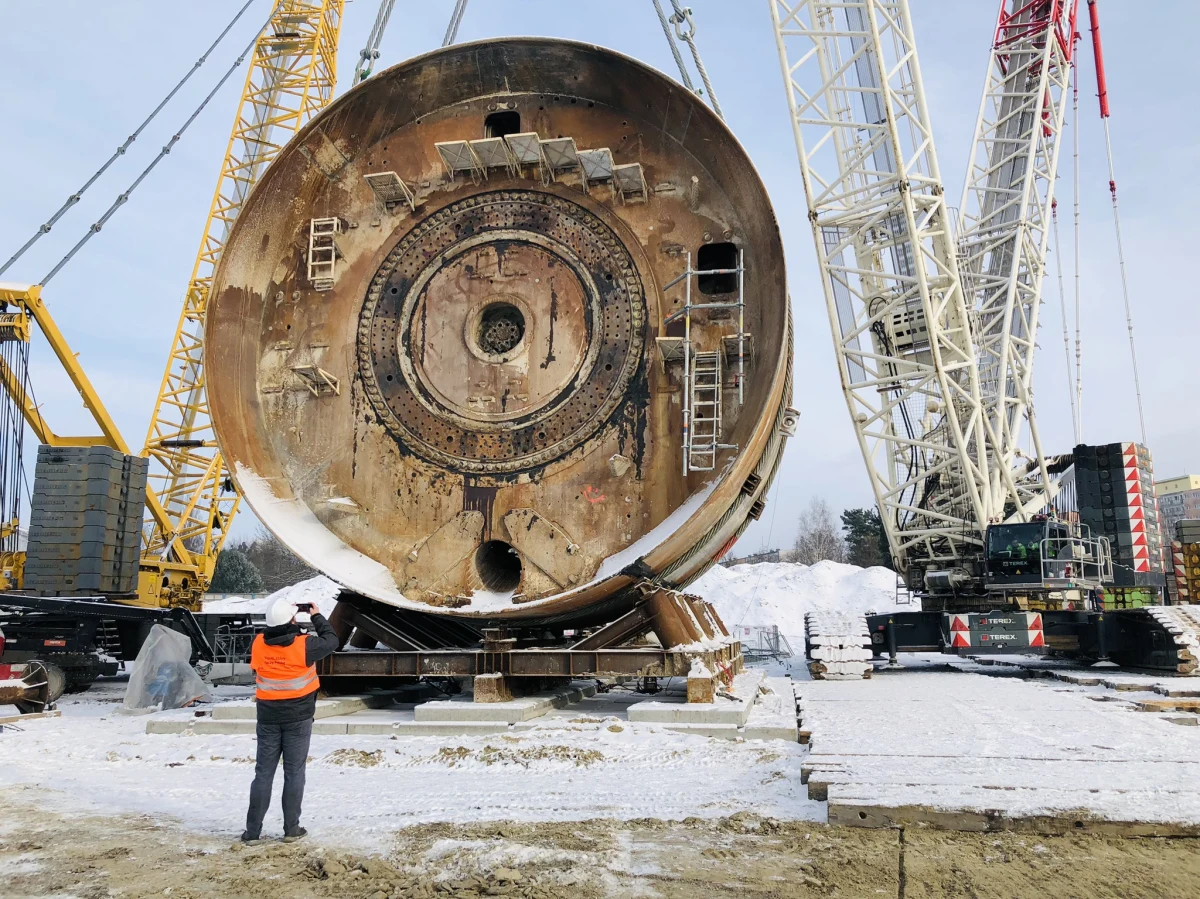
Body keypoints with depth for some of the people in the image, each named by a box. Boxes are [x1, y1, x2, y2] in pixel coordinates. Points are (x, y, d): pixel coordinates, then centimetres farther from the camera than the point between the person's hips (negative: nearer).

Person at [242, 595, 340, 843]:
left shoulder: (258, 644, -8)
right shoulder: (303, 645, -17)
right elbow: (331, 640, -1)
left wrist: (281, 617, 14)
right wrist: (317, 616, 10)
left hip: (268, 718, 3)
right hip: (298, 718, -3)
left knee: (263, 773, 11)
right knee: (294, 772, 7)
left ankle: (252, 830, 14)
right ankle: (291, 829, 13)